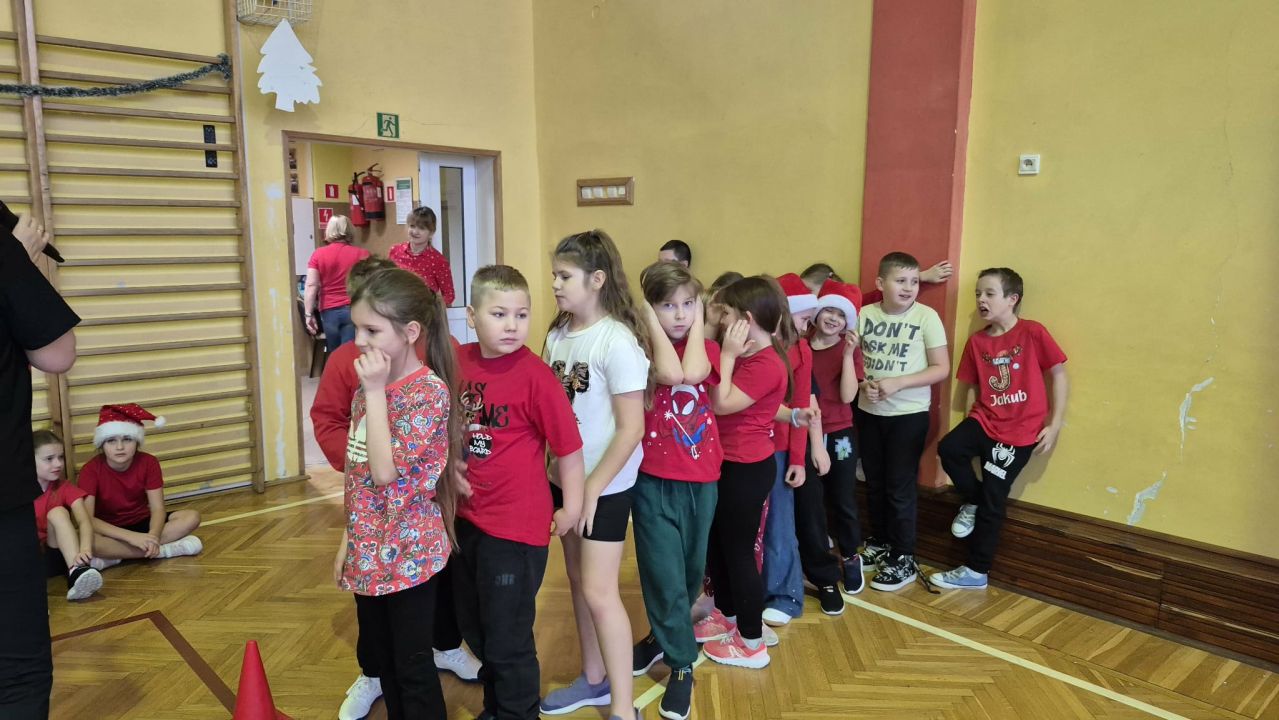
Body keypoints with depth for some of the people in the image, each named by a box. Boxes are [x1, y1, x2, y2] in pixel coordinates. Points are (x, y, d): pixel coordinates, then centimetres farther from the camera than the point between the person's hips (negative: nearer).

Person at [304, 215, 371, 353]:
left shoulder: (318, 254, 2)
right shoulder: (361, 254, 0)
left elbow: (311, 285, -3)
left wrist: (309, 314, -1)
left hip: (329, 310, 1)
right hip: (354, 310, -1)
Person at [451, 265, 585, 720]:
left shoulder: (535, 375, -19)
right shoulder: (459, 362, -2)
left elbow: (568, 444, -14)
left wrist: (571, 506, -8)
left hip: (516, 525, -6)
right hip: (467, 517, 7)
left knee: (507, 640, 7)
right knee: (474, 629, 24)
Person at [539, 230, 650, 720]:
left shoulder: (617, 342, -19)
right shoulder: (558, 334, 3)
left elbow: (631, 428, -19)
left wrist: (593, 489, -17)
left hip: (605, 485, -7)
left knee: (600, 592, -3)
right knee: (577, 579, 16)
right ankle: (594, 679, 35)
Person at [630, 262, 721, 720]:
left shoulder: (708, 348, 2)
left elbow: (691, 373, -22)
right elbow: (670, 374, -27)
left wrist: (698, 321, -10)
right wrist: (651, 321, -17)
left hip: (700, 480, 3)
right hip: (654, 480, -3)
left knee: (691, 569, 18)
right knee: (665, 573, 0)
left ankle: (667, 634, 43)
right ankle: (681, 663, 18)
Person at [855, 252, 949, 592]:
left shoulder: (926, 316, -11)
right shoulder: (865, 315, -2)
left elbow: (942, 369, -11)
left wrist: (898, 383, -21)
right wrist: (863, 384, -14)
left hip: (909, 414, -4)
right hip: (868, 412, 4)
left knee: (900, 486, 2)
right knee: (874, 483, 16)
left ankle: (904, 560, 15)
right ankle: (879, 545, 33)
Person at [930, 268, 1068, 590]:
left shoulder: (1033, 333, -8)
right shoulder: (977, 341, 3)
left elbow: (1059, 375, -4)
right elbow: (971, 387, 8)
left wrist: (1054, 425, -7)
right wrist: (972, 424, -4)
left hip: (1019, 431, -4)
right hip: (985, 420, 4)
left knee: (992, 501, 0)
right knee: (949, 448, -25)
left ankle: (977, 572, 17)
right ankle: (972, 502, 6)